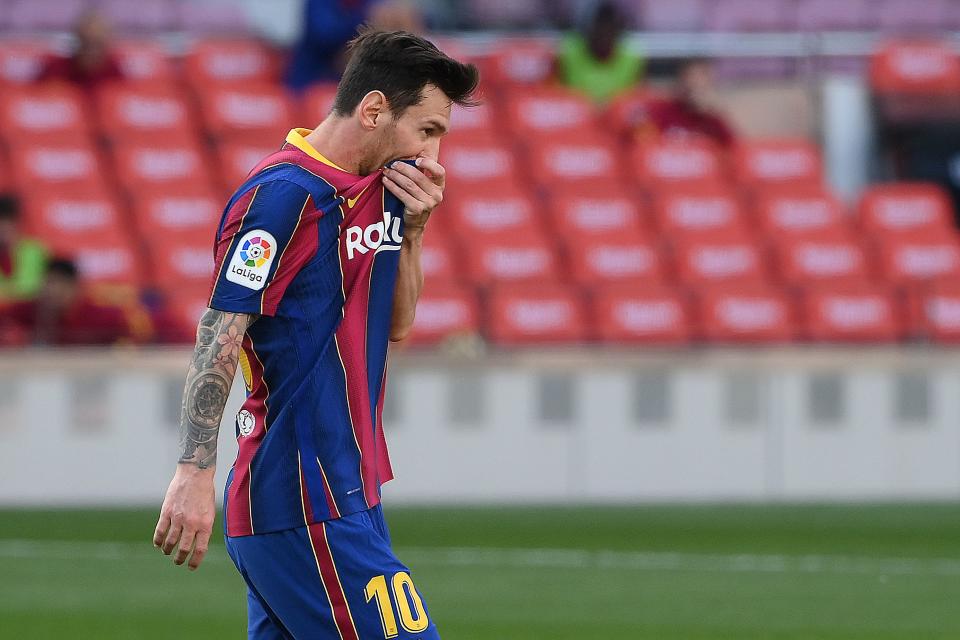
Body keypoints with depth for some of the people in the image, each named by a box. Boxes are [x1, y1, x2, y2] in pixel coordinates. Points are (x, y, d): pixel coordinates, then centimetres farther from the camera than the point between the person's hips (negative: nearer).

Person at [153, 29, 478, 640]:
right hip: (305, 502, -9)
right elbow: (219, 338, -18)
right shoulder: (284, 196, -14)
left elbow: (396, 324, 21)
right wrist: (196, 474, -25)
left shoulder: (380, 189, 14)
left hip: (347, 494, 9)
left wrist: (412, 229, 4)